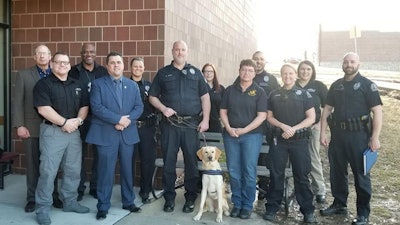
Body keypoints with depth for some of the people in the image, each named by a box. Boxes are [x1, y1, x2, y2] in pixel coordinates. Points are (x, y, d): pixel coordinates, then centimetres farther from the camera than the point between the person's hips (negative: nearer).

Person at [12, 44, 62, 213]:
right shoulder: (23, 75, 4)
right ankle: (32, 198, 20)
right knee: (32, 165, 8)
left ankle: (53, 196, 22)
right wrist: (19, 125, -8)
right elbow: (17, 102, 0)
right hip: (32, 127, 0)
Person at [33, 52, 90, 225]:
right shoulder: (43, 84, -3)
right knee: (48, 171, -4)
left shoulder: (77, 85, 14)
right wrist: (64, 122, -16)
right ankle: (42, 208, 7)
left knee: (73, 170, 11)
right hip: (52, 131, -5)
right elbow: (43, 108, -13)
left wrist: (78, 120, -7)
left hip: (74, 132, 6)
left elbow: (84, 106, 12)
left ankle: (69, 202, 25)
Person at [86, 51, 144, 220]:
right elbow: (96, 107, -11)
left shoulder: (133, 85, 13)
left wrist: (127, 120, -14)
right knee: (106, 171, 0)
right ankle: (103, 206, 12)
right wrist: (118, 119, -17)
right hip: (106, 134, -3)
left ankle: (128, 202, 26)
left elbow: (139, 107, 5)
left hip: (128, 133, 4)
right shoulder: (98, 84, 1)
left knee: (127, 169, 12)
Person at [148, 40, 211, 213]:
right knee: (168, 162, 5)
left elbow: (205, 97, 7)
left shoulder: (195, 73, 10)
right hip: (169, 124, 0)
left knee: (191, 161, 5)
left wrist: (205, 119, -2)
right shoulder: (163, 73, 9)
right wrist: (163, 108, -9)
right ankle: (169, 198, 18)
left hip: (191, 124, 0)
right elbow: (152, 96, 9)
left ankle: (190, 198, 17)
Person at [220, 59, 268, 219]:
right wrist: (229, 128, -6)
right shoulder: (230, 90, 10)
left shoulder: (259, 92, 1)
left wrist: (244, 130, -13)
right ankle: (237, 203, 17)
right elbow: (223, 111, 10)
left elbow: (262, 116, -6)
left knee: (249, 172, -1)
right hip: (230, 135, 3)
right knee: (233, 171, 5)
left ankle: (247, 205, 11)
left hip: (252, 135, -2)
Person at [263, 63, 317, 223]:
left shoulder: (304, 94, 0)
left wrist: (294, 128, -15)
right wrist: (283, 126, -10)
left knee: (301, 176, 4)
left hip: (299, 140, -1)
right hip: (279, 139, 2)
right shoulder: (274, 95, 7)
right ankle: (272, 208, 16)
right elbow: (269, 117, 8)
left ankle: (308, 211, 14)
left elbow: (311, 118, -3)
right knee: (276, 175, 6)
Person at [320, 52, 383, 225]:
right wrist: (323, 132, 4)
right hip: (337, 134, 5)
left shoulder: (367, 85, -4)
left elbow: (377, 111, -9)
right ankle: (339, 204, 30)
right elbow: (327, 109, 12)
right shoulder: (336, 85, 10)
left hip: (358, 135, -5)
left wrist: (375, 137, -16)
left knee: (361, 175, 3)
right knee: (337, 172, 13)